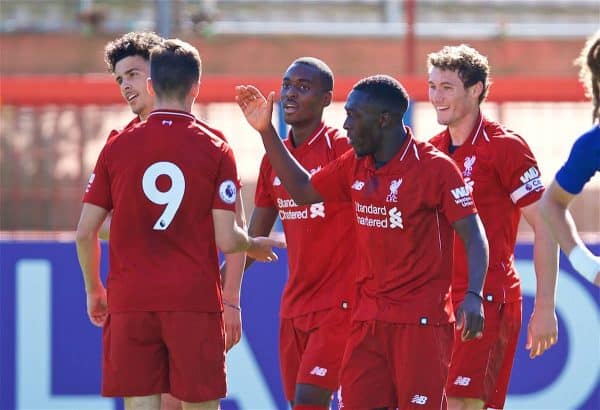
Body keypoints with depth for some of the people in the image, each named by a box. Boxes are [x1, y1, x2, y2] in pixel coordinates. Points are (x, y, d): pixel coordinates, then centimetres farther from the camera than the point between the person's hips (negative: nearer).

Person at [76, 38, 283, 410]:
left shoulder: (117, 147, 3)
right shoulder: (216, 150, -2)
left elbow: (85, 232, 4)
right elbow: (226, 240, -6)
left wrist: (94, 290, 20)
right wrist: (255, 247, 16)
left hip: (130, 305, 1)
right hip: (195, 303, -1)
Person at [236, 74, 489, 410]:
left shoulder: (434, 167, -11)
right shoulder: (354, 167, 10)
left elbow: (473, 235, -13)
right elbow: (303, 190, 23)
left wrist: (474, 296, -27)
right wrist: (266, 131, 16)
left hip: (421, 320, -7)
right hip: (368, 317, 7)